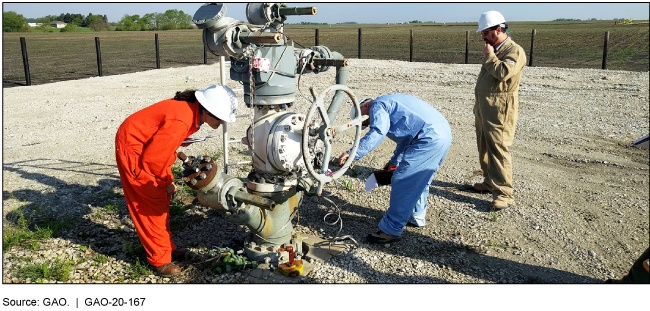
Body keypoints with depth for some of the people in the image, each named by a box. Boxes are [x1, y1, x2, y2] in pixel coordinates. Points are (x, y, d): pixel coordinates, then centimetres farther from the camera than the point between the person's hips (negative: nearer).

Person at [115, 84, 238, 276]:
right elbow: (152, 158, -27)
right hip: (132, 148, -10)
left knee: (162, 198, 14)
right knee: (153, 202, -5)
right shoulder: (180, 122, -34)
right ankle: (160, 258, 7)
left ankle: (166, 248, 27)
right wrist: (167, 181, -11)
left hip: (145, 144, 10)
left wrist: (167, 180, 4)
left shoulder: (192, 111, -5)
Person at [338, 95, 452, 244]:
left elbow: (378, 132, -20)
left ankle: (391, 230, 0)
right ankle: (416, 216, 40)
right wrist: (395, 160, 42)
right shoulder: (391, 103, 31)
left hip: (429, 138, -11)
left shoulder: (377, 105, 0)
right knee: (420, 180, 26)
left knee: (401, 183, -6)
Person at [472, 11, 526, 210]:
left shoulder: (514, 51, -12)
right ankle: (490, 182, 27)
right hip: (484, 108, 10)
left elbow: (503, 72, -30)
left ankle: (504, 193, -9)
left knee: (498, 148, -12)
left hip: (500, 110, -9)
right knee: (484, 147, 14)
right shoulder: (494, 50, 18)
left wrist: (489, 55, -15)